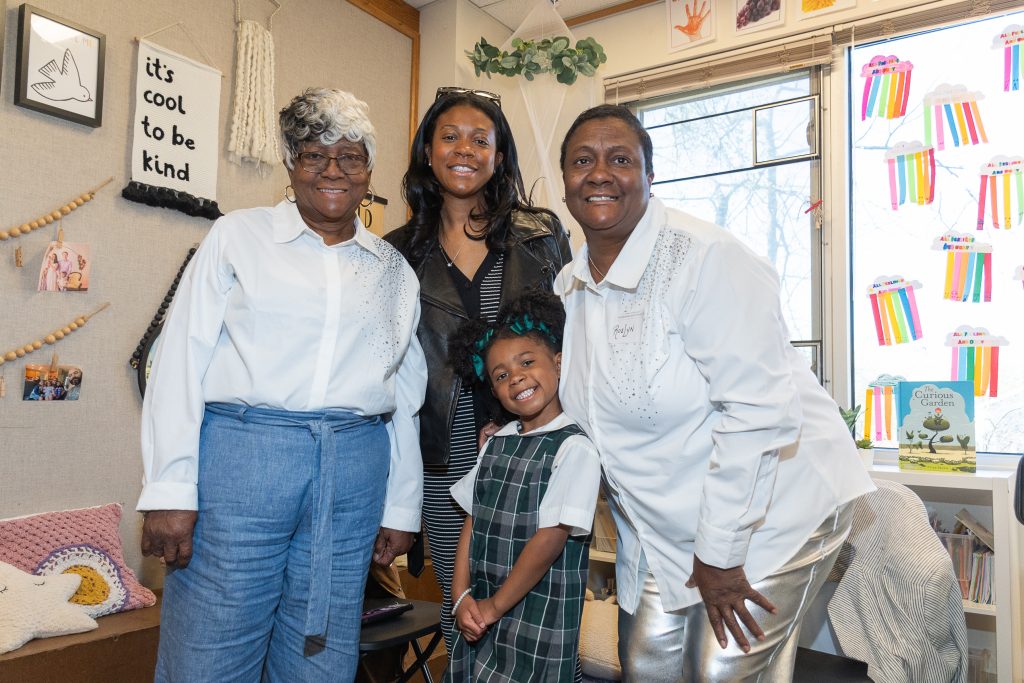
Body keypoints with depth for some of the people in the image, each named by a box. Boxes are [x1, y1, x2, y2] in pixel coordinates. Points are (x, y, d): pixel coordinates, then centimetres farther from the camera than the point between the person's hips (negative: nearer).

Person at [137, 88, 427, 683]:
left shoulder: (396, 270, 12)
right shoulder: (238, 237, 4)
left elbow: (406, 398, 13)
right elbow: (181, 363, -1)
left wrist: (401, 507, 11)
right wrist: (171, 490, -7)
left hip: (354, 477, 3)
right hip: (239, 459, -2)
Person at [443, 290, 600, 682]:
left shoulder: (575, 447, -14)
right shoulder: (496, 443, 6)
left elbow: (550, 539, -17)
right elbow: (472, 522, 6)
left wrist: (496, 604, -10)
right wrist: (462, 596, -3)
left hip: (538, 620, -5)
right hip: (482, 612, 6)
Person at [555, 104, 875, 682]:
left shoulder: (706, 259, -23)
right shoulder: (569, 286, 2)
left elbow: (758, 411, -26)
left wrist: (718, 553, -20)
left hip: (767, 507, -6)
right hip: (663, 523, 7)